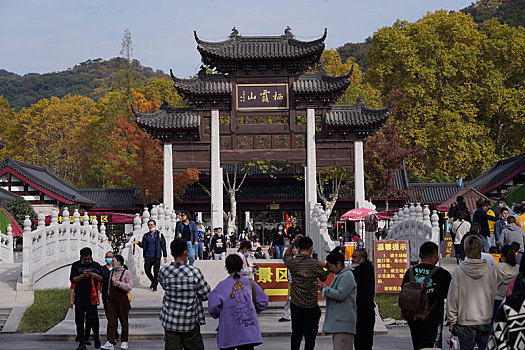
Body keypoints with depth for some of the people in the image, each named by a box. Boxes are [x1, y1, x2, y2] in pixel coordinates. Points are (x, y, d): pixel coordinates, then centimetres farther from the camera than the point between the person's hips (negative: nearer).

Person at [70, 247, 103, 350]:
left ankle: (96, 338, 20)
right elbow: (72, 280, 2)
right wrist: (82, 275, -13)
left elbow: (102, 279, 9)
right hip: (79, 297, 0)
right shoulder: (76, 265, 7)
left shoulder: (96, 265, 10)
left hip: (92, 297, 0)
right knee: (79, 320, -2)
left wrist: (95, 275, -11)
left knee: (93, 319, -4)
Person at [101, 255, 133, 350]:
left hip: (122, 299, -5)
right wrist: (108, 295, 20)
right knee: (111, 321, -4)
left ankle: (124, 341, 16)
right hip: (112, 299, 5)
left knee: (124, 321, 5)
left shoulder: (126, 273, -5)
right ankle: (110, 342, -9)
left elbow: (130, 287, -9)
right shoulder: (112, 272, 13)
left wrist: (120, 283, -18)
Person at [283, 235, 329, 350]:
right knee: (310, 335, 4)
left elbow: (285, 256, 20)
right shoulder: (315, 264, -10)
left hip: (296, 305, 3)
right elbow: (324, 277, 7)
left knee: (296, 333, 14)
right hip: (311, 305, -3)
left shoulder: (293, 262, -4)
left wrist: (293, 242, 16)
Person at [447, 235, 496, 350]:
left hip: (465, 320, -1)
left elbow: (453, 297, -5)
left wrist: (452, 320, 3)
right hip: (486, 320, 2)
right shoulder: (490, 270, -4)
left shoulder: (459, 270, -9)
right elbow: (494, 296, 4)